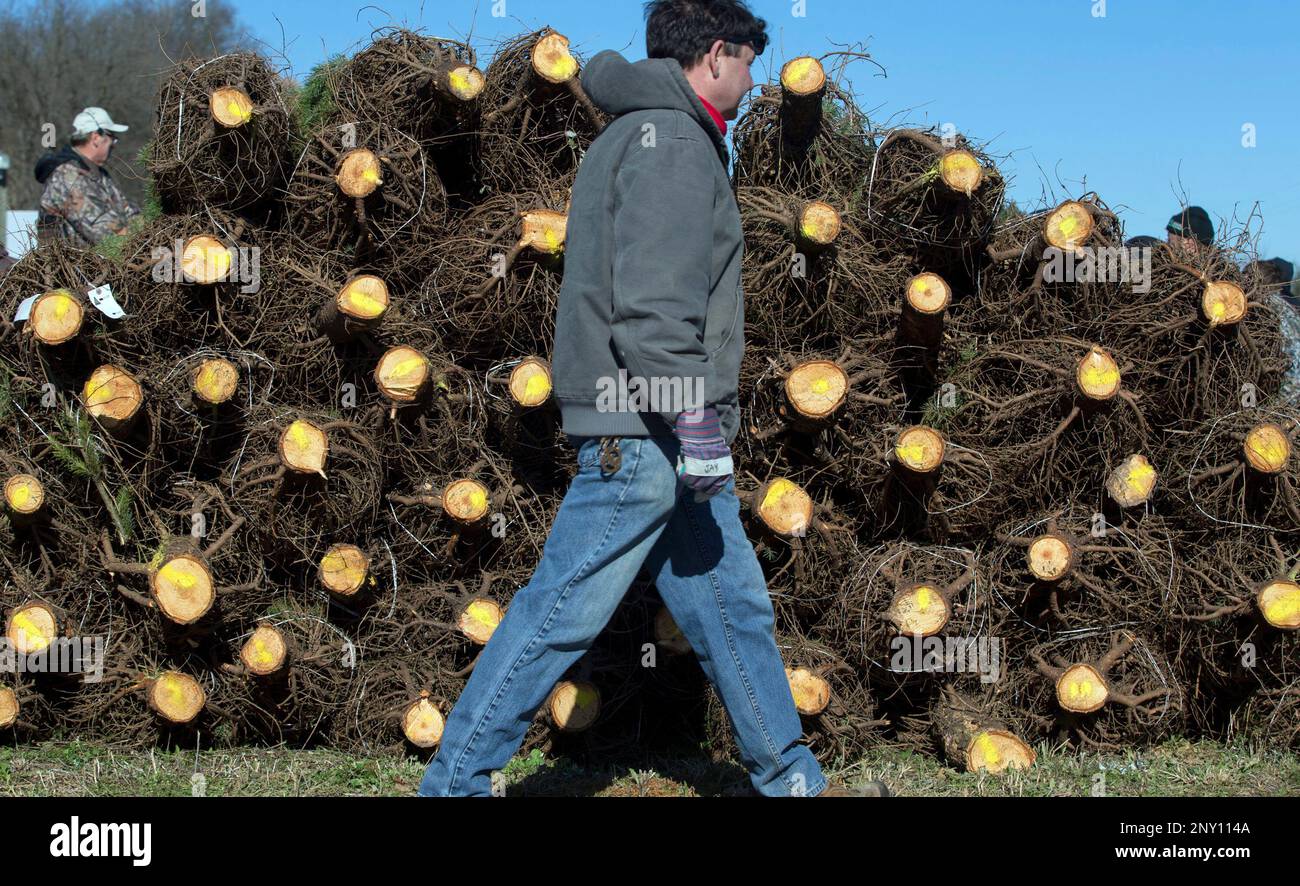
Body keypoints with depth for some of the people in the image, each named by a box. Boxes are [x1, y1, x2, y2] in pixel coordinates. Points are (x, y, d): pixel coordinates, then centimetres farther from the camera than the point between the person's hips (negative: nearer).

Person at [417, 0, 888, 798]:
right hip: (642, 432, -11)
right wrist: (693, 417, -23)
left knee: (735, 605, 14)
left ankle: (794, 781, 22)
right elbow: (653, 300, -21)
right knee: (563, 612, -5)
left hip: (665, 436, 11)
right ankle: (454, 782, 4)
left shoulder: (665, 135, 21)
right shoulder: (669, 139, -11)